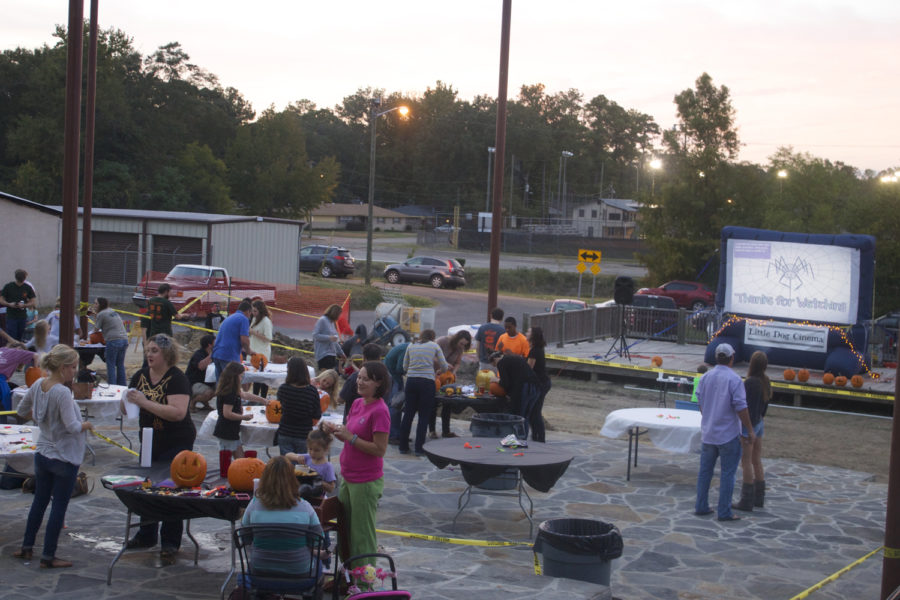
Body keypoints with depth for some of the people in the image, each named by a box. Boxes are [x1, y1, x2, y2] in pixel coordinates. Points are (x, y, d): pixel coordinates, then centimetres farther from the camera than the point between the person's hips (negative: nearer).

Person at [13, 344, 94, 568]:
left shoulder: (38, 385, 0)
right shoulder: (63, 393, -25)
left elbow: (22, 410, 15)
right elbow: (72, 427, -28)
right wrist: (86, 425, -8)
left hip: (42, 455, 8)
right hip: (64, 458, -8)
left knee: (39, 501, 21)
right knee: (59, 507, 4)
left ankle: (27, 547, 31)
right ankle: (48, 557, 10)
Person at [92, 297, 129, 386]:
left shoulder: (101, 314, -3)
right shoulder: (113, 311, 20)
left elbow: (96, 328, 3)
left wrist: (94, 317, 14)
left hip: (113, 340, -7)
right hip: (124, 339, 7)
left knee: (111, 365, -1)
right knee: (120, 365, 14)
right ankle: (122, 385, 16)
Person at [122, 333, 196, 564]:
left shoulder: (177, 378, -17)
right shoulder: (141, 376, 3)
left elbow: (178, 412, -30)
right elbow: (125, 409, 9)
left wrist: (145, 402, -31)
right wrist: (127, 401, -16)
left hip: (177, 443, -7)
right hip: (150, 441, 7)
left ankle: (170, 543, 7)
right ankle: (146, 536, 30)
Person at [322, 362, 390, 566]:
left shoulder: (379, 411, -19)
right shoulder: (357, 404, 7)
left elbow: (379, 449, -22)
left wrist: (350, 437, -23)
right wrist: (335, 430, -4)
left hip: (366, 481, -9)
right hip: (348, 476, 9)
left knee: (362, 534, 3)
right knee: (345, 527, 19)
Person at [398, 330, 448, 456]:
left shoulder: (411, 346, 14)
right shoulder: (434, 346, 7)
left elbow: (405, 367, 17)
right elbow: (444, 367, 9)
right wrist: (437, 372, 30)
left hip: (411, 380, 3)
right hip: (427, 381, -3)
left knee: (408, 414, 11)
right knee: (424, 416, 3)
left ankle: (403, 446, 16)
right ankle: (419, 448, 2)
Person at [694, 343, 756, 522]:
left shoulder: (705, 377, 3)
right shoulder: (734, 379, -15)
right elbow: (741, 408, -16)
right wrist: (750, 430, -6)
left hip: (708, 433, 6)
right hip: (728, 434, -5)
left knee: (705, 471, 13)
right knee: (727, 473, 1)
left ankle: (701, 506, 18)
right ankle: (724, 512, 3)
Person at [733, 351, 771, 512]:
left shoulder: (750, 382, -21)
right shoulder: (765, 381, 6)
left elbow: (748, 408, -23)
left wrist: (745, 431, -20)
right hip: (759, 424, 9)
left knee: (746, 462, -3)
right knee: (757, 461, 14)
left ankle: (747, 501, 1)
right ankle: (759, 498, 21)